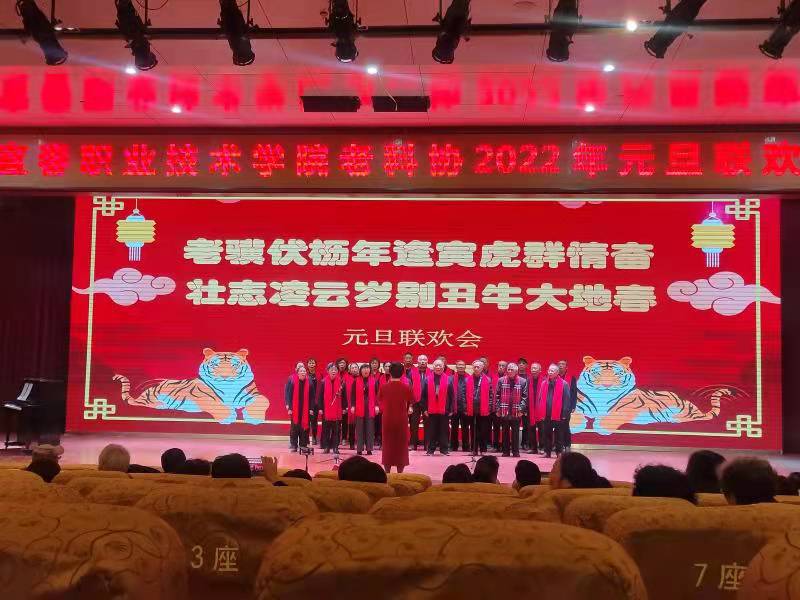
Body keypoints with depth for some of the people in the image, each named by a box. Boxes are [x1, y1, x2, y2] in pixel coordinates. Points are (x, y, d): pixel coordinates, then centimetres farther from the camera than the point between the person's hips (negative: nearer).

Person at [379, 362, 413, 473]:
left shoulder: (383, 387, -7)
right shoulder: (406, 388, -9)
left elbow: (380, 402, 2)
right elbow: (410, 403, -2)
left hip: (387, 419, 1)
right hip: (402, 420, -1)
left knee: (387, 445, 12)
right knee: (401, 445, 9)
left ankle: (387, 473, 14)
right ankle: (400, 472, 10)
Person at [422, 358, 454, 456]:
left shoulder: (448, 380, 2)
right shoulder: (427, 379, 2)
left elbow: (451, 396, 2)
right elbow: (424, 395, 2)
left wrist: (451, 409, -2)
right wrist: (424, 408, -3)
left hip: (444, 410, 0)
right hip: (431, 410, 0)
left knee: (443, 430, 6)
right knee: (431, 431, 5)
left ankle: (444, 449, 12)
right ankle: (431, 449, 12)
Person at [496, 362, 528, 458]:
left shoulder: (523, 381, 1)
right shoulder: (501, 381, 5)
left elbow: (525, 396, -2)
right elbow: (497, 396, 5)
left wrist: (521, 409, -11)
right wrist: (497, 409, -2)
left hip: (516, 412, -1)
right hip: (504, 412, 2)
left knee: (515, 432, 3)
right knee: (505, 432, 8)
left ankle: (515, 451, 10)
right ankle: (505, 451, 15)